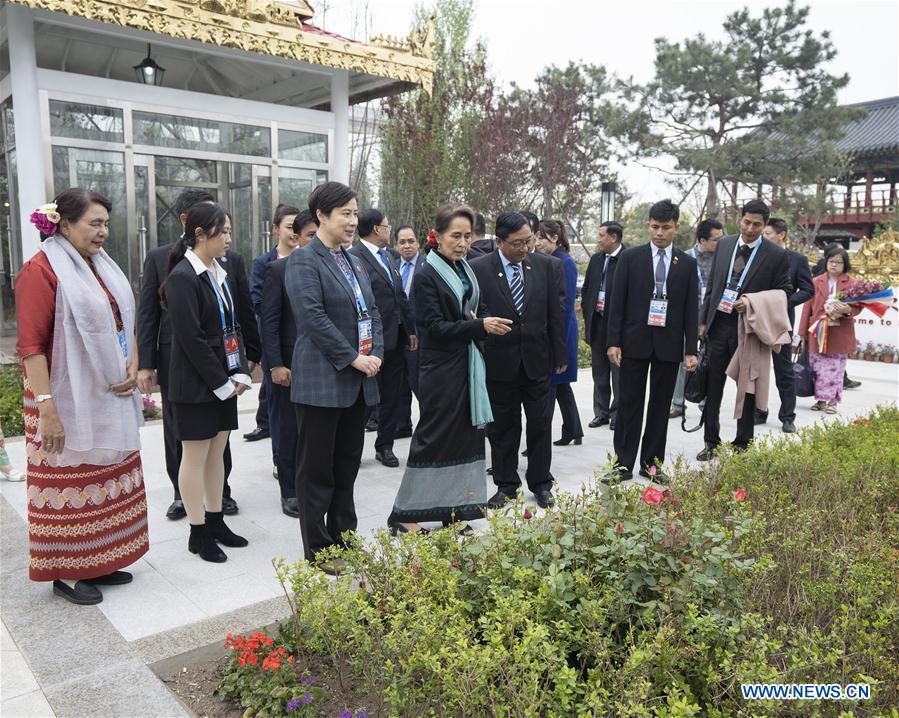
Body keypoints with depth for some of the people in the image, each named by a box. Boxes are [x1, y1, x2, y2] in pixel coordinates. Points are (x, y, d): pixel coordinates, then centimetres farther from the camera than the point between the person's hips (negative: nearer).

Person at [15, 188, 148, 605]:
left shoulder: (102, 266, 11)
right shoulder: (41, 270, -12)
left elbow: (124, 322, 18)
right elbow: (31, 345, -16)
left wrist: (133, 366, 0)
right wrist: (45, 407, -21)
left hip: (110, 401, 7)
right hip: (68, 402, -7)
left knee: (107, 483, 14)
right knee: (70, 485, 4)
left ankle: (98, 563, 28)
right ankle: (65, 573, 20)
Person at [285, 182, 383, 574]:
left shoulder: (354, 261, 16)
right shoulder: (303, 260, -9)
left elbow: (371, 312, 14)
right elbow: (313, 317, -18)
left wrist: (376, 353, -1)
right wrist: (353, 358, -18)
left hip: (358, 380, 8)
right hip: (322, 380, -8)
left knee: (348, 464, 15)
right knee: (317, 468, 4)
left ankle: (344, 539, 28)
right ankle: (318, 550, 16)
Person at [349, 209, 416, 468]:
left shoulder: (388, 257, 16)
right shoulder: (354, 257, -12)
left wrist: (411, 330, 15)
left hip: (396, 339, 8)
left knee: (391, 396, 13)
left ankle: (385, 446, 24)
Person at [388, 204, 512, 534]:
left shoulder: (467, 272, 11)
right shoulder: (427, 276, -11)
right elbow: (436, 327, -17)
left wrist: (486, 322, -7)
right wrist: (480, 326, -27)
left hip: (469, 369, 7)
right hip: (441, 370, -7)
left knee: (465, 438, 9)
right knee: (434, 438, -3)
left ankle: (453, 512, 21)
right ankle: (403, 515, 10)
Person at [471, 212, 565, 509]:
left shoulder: (543, 266, 1)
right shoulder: (478, 269, -8)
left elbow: (554, 313, 5)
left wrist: (560, 354, 6)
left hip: (537, 361, 2)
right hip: (499, 362, -2)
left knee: (541, 425, 10)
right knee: (502, 428, 10)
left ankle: (540, 483, 26)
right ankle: (506, 485, 25)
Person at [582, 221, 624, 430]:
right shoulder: (596, 259, 10)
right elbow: (586, 289, 16)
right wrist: (587, 315, 9)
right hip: (597, 322, 6)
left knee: (618, 371, 2)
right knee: (599, 371, 13)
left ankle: (618, 414, 13)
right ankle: (601, 412, 23)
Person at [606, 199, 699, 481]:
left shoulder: (687, 263, 6)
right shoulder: (630, 257, 1)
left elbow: (691, 309, 5)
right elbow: (617, 302, -1)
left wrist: (690, 349, 0)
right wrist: (613, 341, -7)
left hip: (669, 345, 2)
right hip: (634, 342, -1)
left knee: (661, 406, 8)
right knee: (630, 404, 3)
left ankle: (652, 462, 20)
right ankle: (624, 462, 12)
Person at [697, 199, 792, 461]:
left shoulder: (776, 255, -5)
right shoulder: (723, 244, 7)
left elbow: (784, 292, 1)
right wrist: (703, 320, 6)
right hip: (718, 325, 3)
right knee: (712, 387, 7)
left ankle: (742, 446, 20)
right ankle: (711, 442, 19)